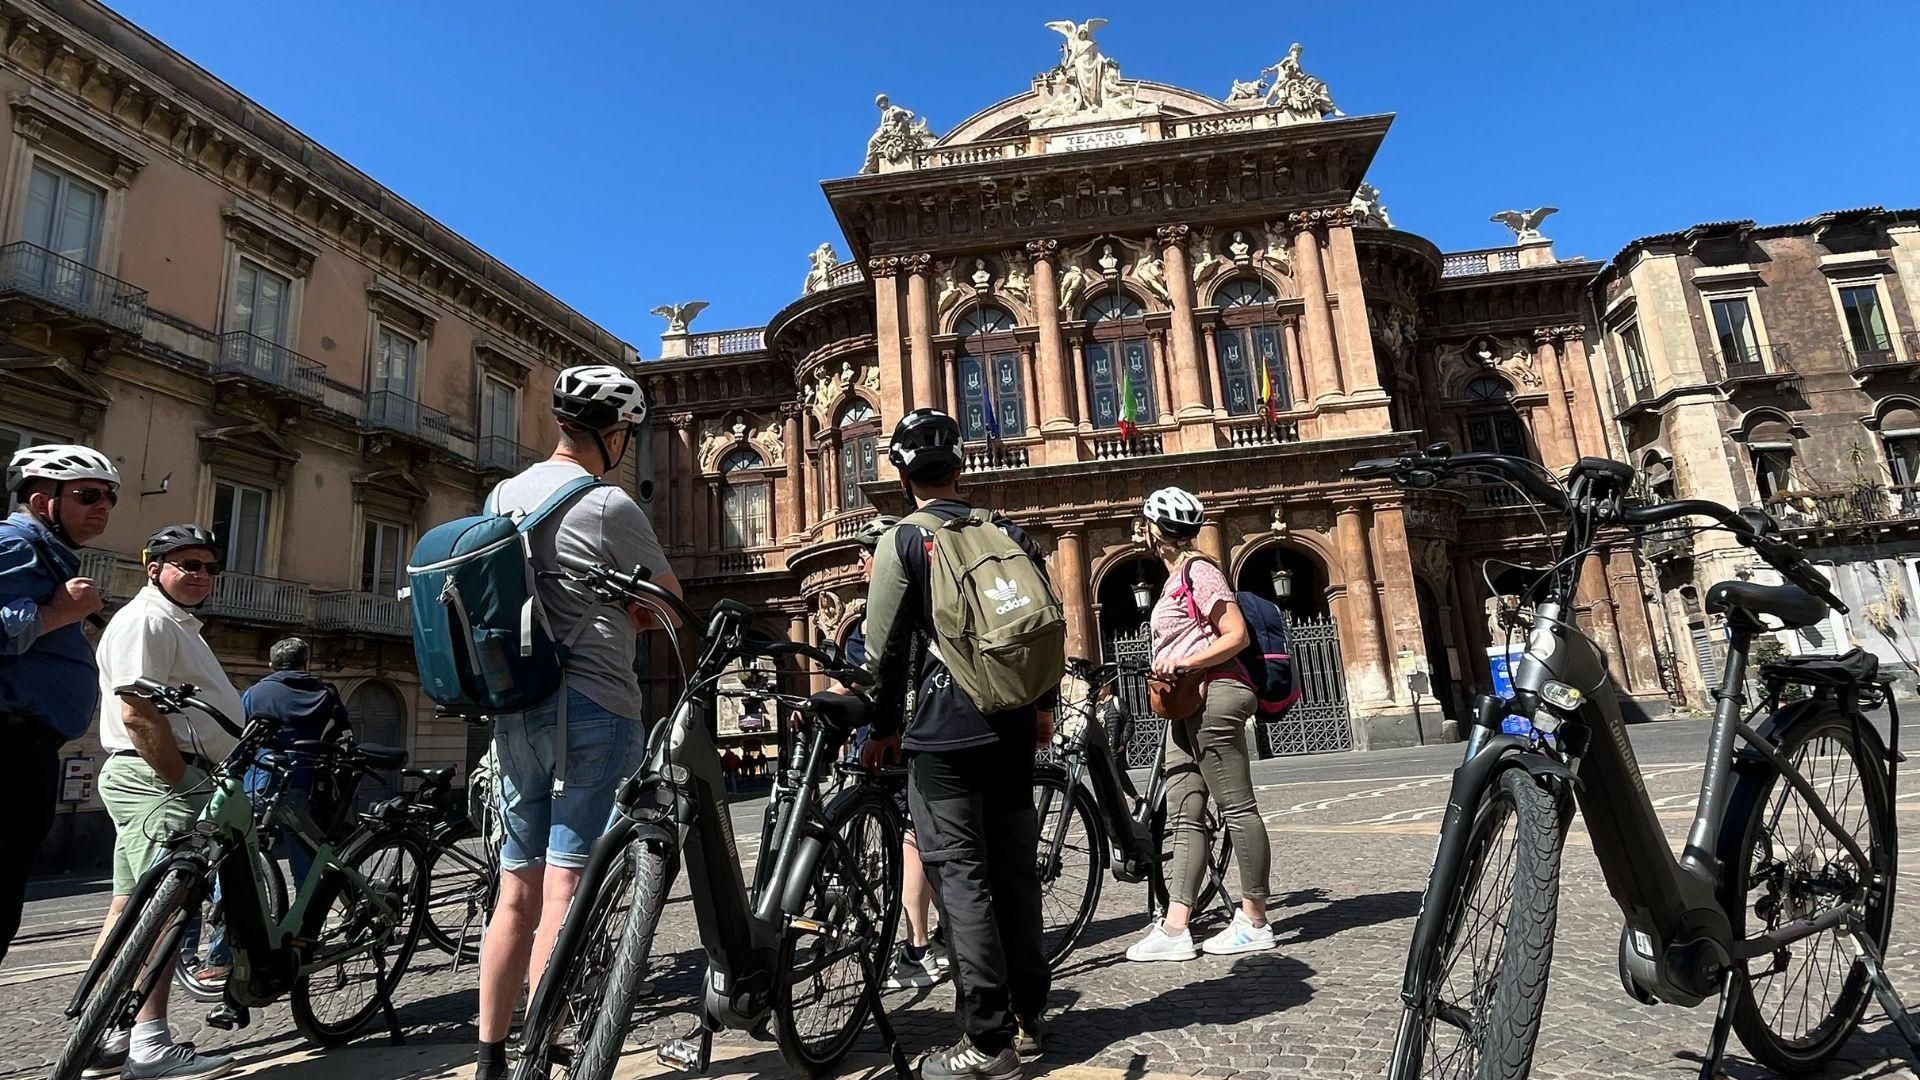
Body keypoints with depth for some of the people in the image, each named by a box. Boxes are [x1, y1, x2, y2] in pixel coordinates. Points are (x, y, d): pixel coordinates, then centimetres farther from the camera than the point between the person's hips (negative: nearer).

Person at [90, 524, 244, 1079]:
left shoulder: (179, 625, 23)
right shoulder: (146, 621, -11)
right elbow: (138, 713, -20)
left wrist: (195, 784, 22)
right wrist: (182, 783, -19)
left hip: (159, 781, 11)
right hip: (157, 779, -11)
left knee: (131, 908, 12)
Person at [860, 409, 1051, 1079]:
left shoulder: (903, 542, -6)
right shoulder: (1009, 533, 9)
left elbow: (885, 649, -5)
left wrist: (883, 728, 7)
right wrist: (1043, 706, 22)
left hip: (943, 731, -5)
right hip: (1013, 727, 6)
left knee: (960, 878, 0)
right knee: (1014, 870, 14)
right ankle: (1027, 1019, 26)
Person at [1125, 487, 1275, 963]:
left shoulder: (1198, 571, -8)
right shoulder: (1176, 579, 21)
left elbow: (1237, 635, -13)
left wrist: (1186, 663, -22)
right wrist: (1166, 670, 13)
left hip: (1212, 696, -10)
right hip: (1184, 705, 10)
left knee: (1237, 807, -2)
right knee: (1185, 816, 5)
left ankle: (1255, 922, 7)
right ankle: (1174, 928, 6)